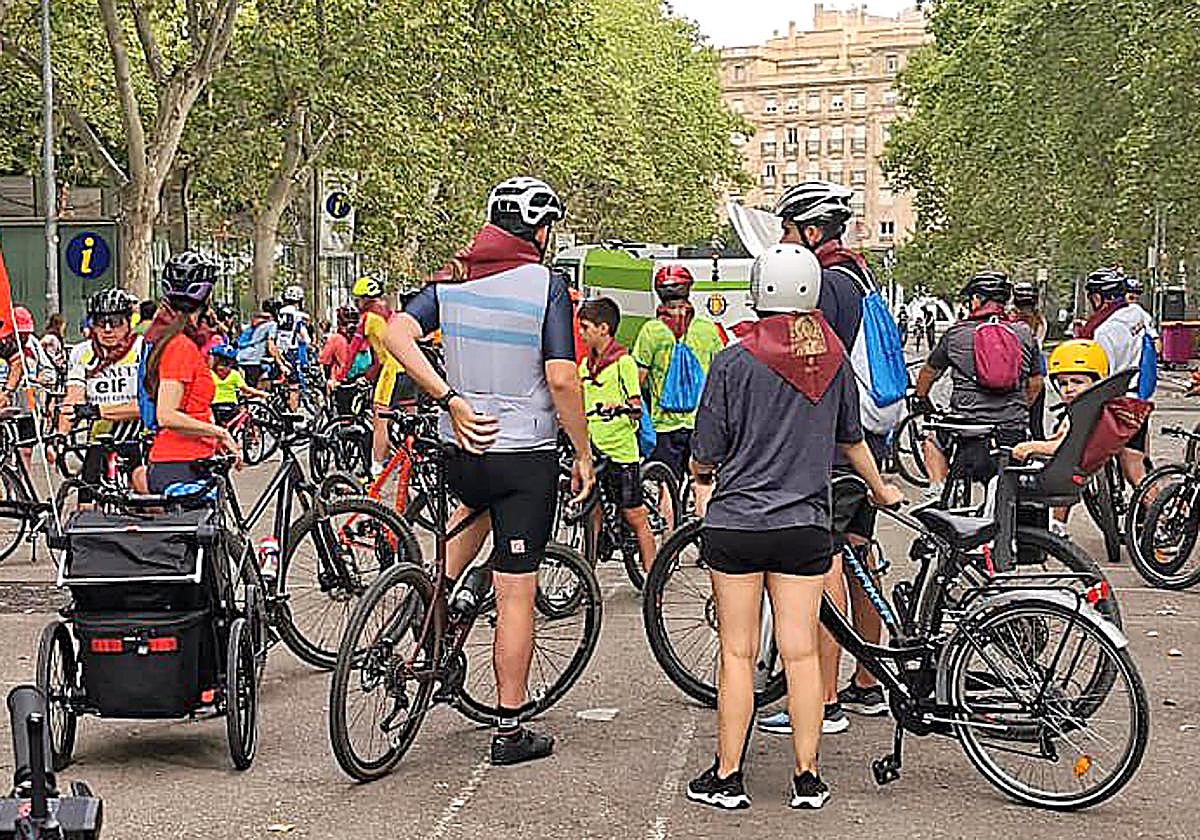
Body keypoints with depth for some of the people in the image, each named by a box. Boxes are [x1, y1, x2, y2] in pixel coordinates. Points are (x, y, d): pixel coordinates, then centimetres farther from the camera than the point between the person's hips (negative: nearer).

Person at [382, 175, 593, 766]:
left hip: (460, 448, 5)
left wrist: (451, 399, -9)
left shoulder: (452, 278, 3)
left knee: (476, 504, 39)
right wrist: (583, 454, -6)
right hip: (527, 455, -5)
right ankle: (509, 730, 9)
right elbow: (562, 380, -16)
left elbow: (397, 334, -9)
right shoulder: (546, 287, -11)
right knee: (516, 595, 2)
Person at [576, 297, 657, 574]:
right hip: (591, 450, 6)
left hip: (620, 450, -6)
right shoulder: (585, 364, 14)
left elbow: (637, 408, -11)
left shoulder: (623, 361, -7)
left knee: (634, 517, -1)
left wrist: (620, 407, -30)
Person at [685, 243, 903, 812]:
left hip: (736, 525, -3)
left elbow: (706, 453, -2)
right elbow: (852, 440, 16)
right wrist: (880, 489, 34)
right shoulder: (833, 358, 2)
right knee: (801, 652, 7)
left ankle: (726, 777, 11)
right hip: (806, 525, 3)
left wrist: (701, 479, 22)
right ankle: (807, 779, 13)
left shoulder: (735, 360, -9)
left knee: (737, 653, 4)